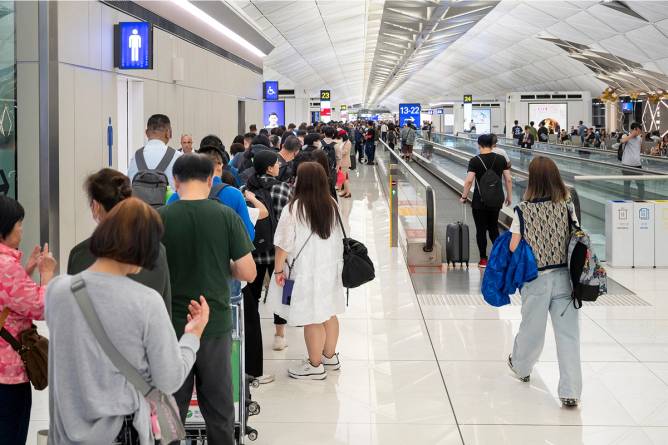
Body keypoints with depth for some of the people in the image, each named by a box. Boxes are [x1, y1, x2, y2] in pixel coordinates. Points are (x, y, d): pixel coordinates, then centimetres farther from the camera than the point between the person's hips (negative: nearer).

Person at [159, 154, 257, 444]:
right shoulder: (227, 217, -8)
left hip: (171, 325, 0)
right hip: (215, 324, 0)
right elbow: (248, 273, -7)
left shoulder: (159, 219, -8)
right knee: (219, 410, 13)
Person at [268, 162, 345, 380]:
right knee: (329, 313, 16)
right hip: (329, 268, 7)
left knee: (312, 319, 1)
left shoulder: (293, 209, -17)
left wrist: (278, 269, -5)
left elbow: (284, 244, -13)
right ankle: (330, 357, 30)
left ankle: (315, 365, 10)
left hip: (305, 271, -7)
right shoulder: (332, 206, 2)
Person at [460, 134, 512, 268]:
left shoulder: (475, 161, -11)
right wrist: (509, 196, 11)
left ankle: (483, 259, 10)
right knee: (494, 227, 19)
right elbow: (508, 179, 0)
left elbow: (469, 181, -17)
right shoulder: (501, 159, -1)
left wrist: (464, 196, -4)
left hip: (480, 201, -3)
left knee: (481, 229, 6)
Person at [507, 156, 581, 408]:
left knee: (531, 327, 20)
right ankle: (570, 391, 2)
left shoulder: (523, 210, -9)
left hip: (536, 279, 0)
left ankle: (521, 367, 45)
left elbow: (513, 248, -8)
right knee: (568, 334, 3)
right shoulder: (567, 207, -5)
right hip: (564, 277, 0)